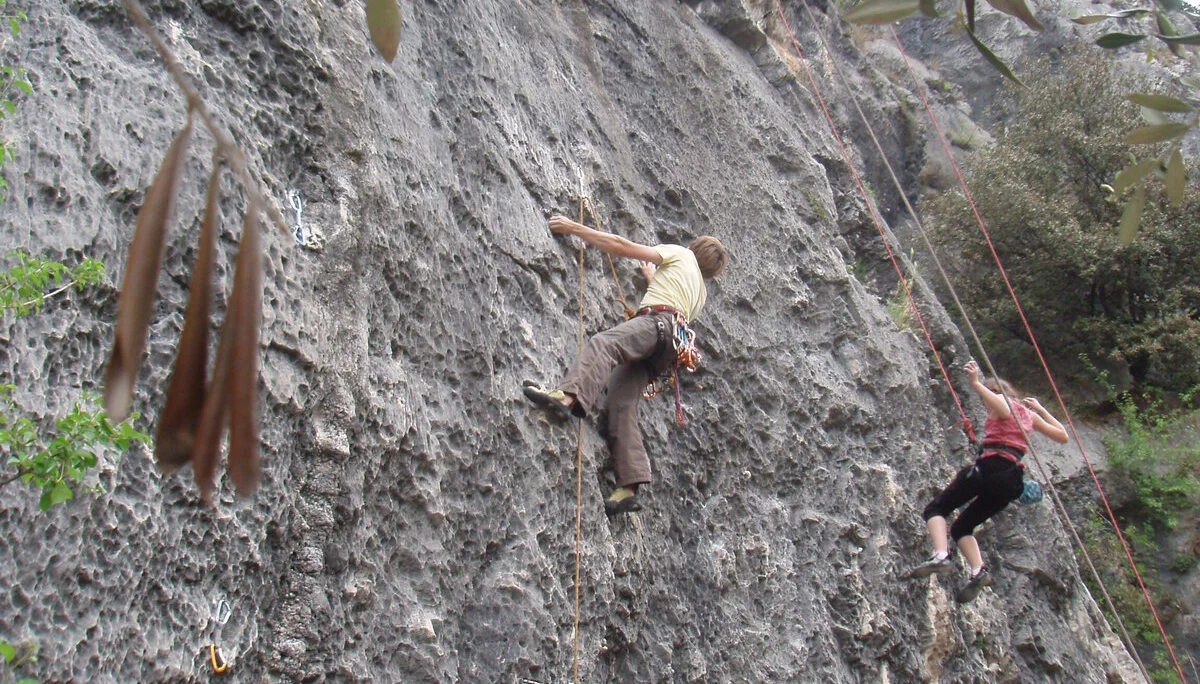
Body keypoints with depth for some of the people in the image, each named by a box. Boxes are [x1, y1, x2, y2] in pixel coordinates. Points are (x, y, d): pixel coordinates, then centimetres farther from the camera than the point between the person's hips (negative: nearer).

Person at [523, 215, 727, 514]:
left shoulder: (681, 254, 20)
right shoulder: (700, 292, 40)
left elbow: (623, 247, 13)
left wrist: (575, 228, 15)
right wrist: (652, 278, 70)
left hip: (658, 323, -8)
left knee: (603, 343, -34)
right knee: (622, 405, -7)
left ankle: (567, 396, -65)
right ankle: (629, 487, -20)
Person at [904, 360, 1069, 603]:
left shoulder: (1001, 400, 8)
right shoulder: (1029, 414, 27)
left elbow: (1003, 409, -18)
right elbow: (1063, 436, 36)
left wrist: (976, 383, -16)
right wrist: (1040, 409, 43)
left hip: (991, 465, -7)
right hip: (1012, 480, 7)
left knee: (935, 509, -5)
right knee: (961, 526, 16)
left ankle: (940, 555, -31)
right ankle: (978, 571, -8)